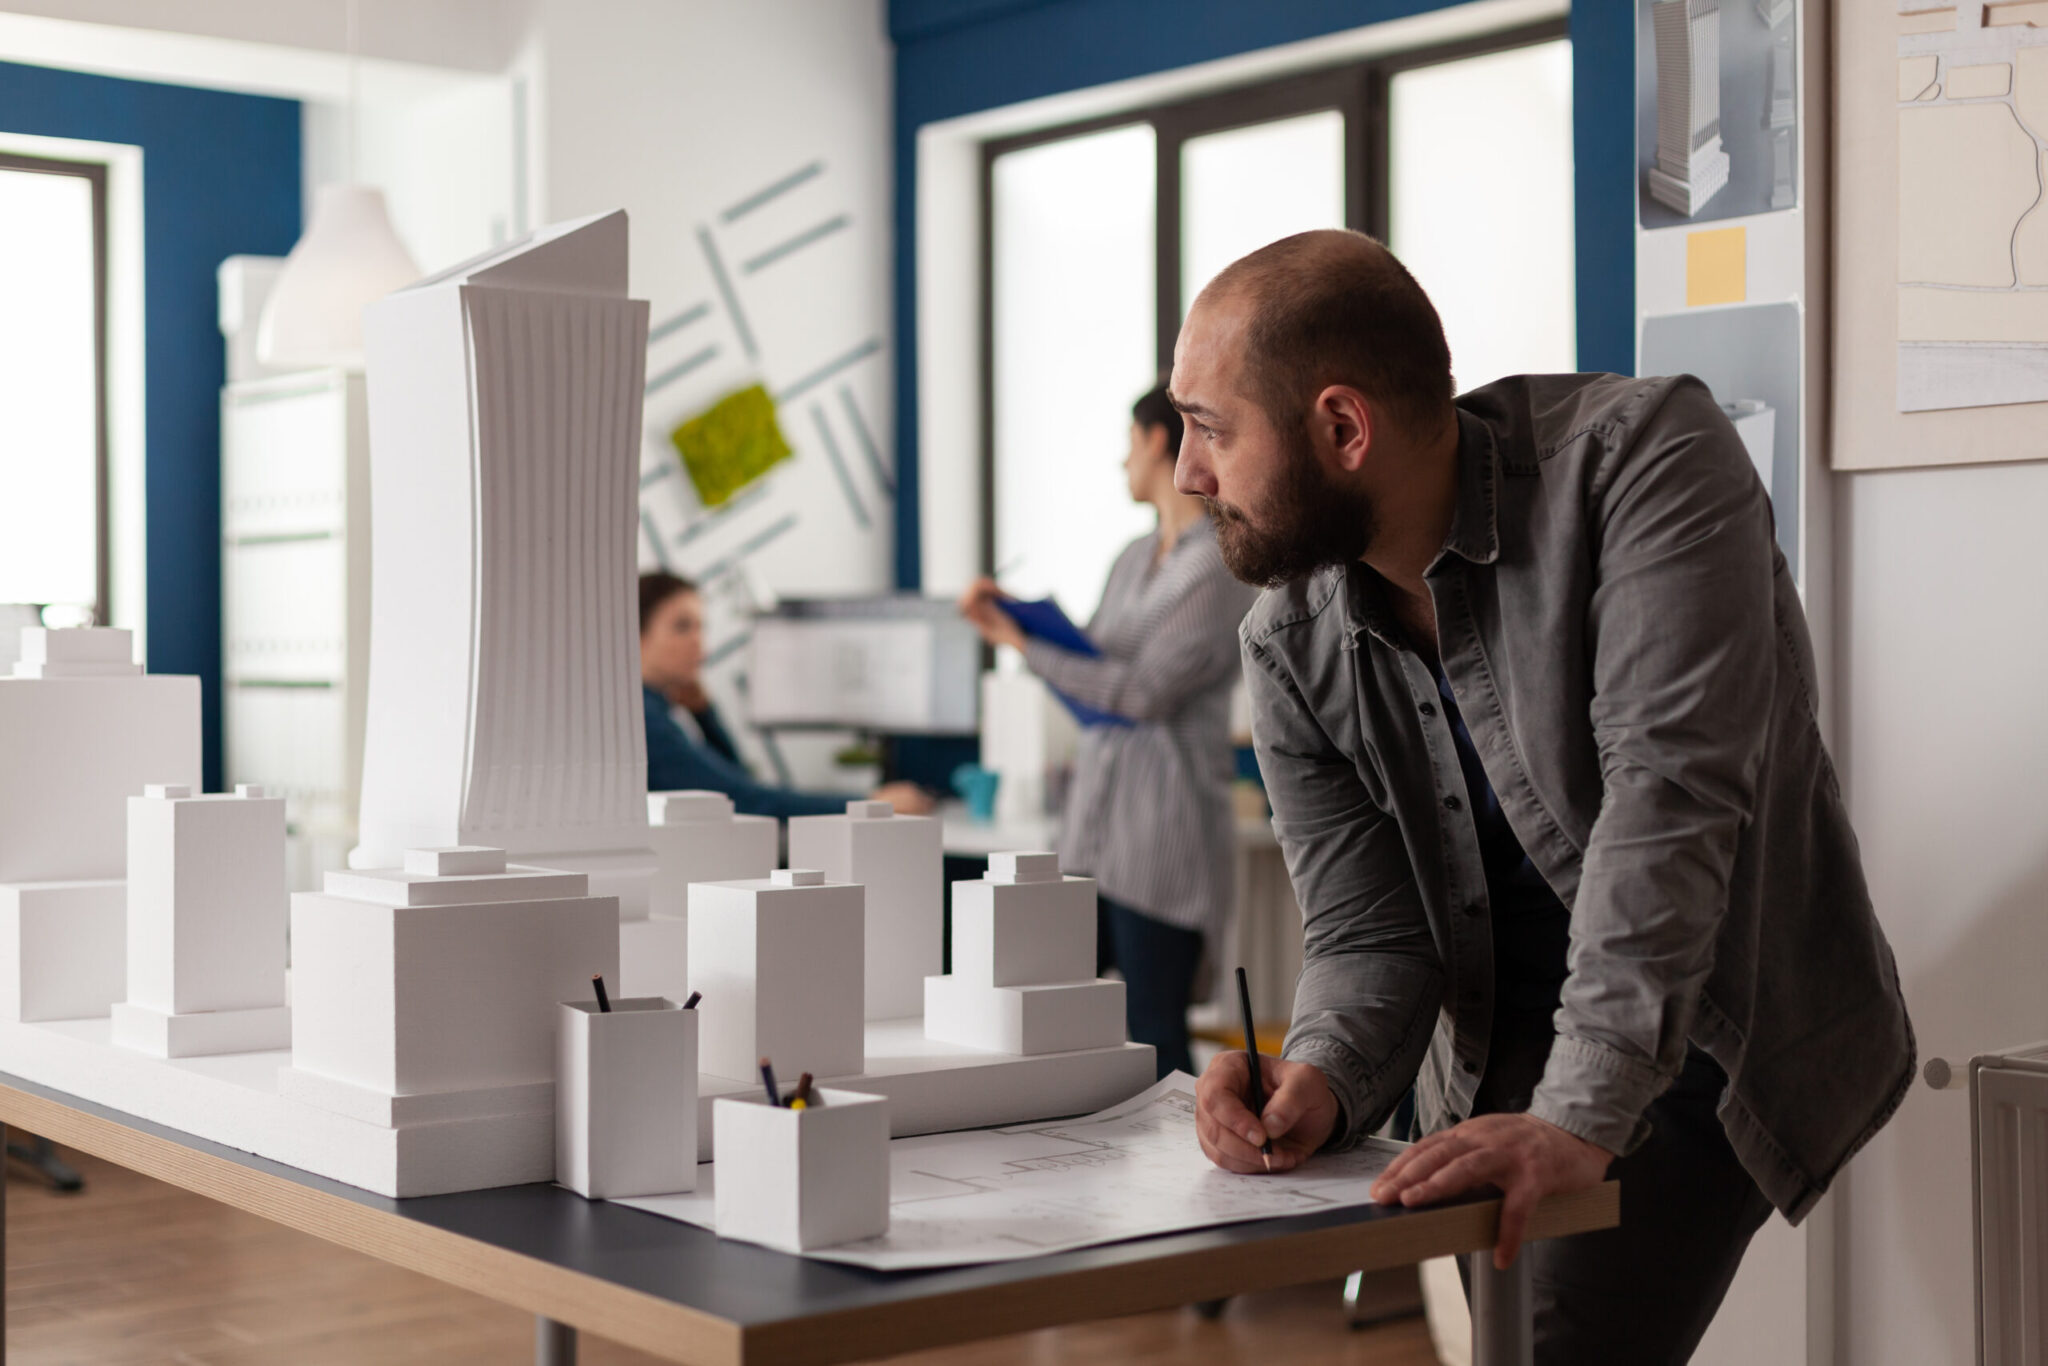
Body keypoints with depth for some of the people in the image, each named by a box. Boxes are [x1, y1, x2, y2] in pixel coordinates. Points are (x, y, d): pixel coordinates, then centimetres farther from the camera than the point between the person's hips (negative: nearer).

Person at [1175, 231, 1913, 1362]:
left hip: (1717, 1028, -5)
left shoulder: (1643, 456, -22)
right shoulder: (1291, 650, -5)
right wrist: (1320, 1081, -28)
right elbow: (1368, 933, -6)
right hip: (1500, 1057, 6)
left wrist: (1580, 1117, -39)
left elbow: (1669, 798, -32)